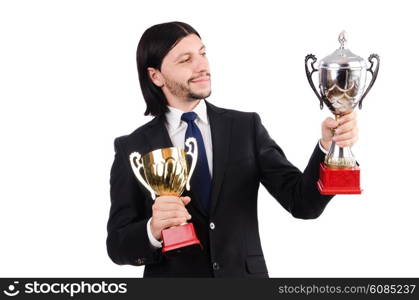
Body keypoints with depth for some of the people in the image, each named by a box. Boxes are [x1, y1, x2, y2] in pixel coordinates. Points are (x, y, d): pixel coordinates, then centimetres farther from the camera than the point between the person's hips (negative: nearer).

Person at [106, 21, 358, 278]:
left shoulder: (247, 127, -2)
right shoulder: (132, 148, -5)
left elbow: (302, 203, -8)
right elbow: (118, 246, -6)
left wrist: (328, 145, -24)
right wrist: (154, 229, -26)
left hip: (245, 275, 2)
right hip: (172, 275, -1)